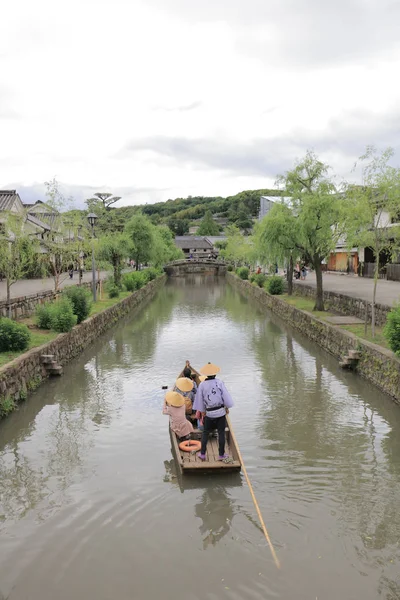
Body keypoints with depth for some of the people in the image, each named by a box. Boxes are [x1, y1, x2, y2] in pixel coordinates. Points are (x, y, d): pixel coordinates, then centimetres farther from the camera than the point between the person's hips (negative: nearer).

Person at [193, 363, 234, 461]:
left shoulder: (202, 385, -7)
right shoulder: (220, 383, -10)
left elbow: (200, 400, 2)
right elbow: (226, 396, -7)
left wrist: (202, 411, 16)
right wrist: (227, 407, 10)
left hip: (209, 413, 1)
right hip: (221, 412, 0)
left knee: (205, 433, 16)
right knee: (221, 433, 11)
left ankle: (202, 454, 20)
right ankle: (221, 455, 18)